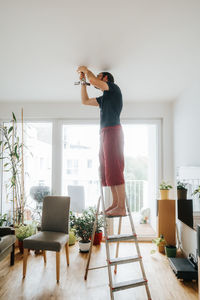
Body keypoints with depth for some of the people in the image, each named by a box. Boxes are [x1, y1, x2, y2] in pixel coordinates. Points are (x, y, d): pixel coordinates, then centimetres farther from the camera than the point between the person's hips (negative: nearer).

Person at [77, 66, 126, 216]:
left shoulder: (114, 88, 5)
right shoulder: (104, 98, 28)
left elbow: (94, 81, -11)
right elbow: (85, 101, 35)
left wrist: (86, 70, 9)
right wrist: (83, 81, 33)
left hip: (112, 131, -9)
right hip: (105, 133, 9)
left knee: (114, 169, -15)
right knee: (107, 170, 6)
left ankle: (121, 207, -14)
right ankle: (115, 203, 10)